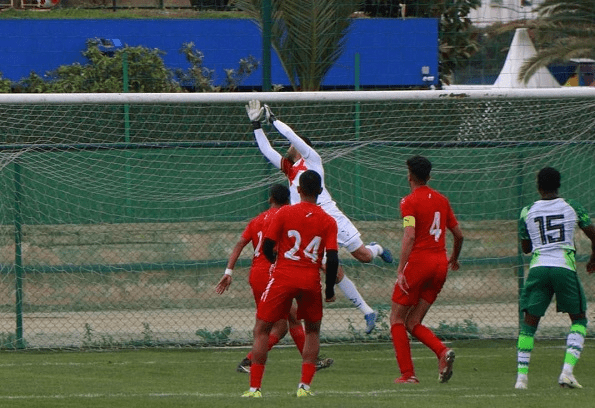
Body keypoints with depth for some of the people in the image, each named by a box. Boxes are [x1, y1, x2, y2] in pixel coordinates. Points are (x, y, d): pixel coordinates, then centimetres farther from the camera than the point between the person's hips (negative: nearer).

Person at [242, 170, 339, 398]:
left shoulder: (284, 213, -4)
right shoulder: (328, 222, 0)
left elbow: (267, 246, -4)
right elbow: (332, 258, -5)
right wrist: (330, 290, 6)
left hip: (283, 277, -2)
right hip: (311, 281, 2)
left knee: (261, 330, 7)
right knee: (313, 331, 21)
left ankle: (255, 387, -1)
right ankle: (305, 385, 8)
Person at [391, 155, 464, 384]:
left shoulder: (410, 202, -6)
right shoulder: (441, 200, 14)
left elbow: (410, 236, -18)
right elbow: (458, 234, 19)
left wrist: (400, 270, -21)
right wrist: (454, 259, 37)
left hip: (418, 261, -6)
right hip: (440, 265, 6)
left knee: (397, 318, 7)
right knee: (413, 323, 10)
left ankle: (407, 373, -1)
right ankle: (443, 352, -16)